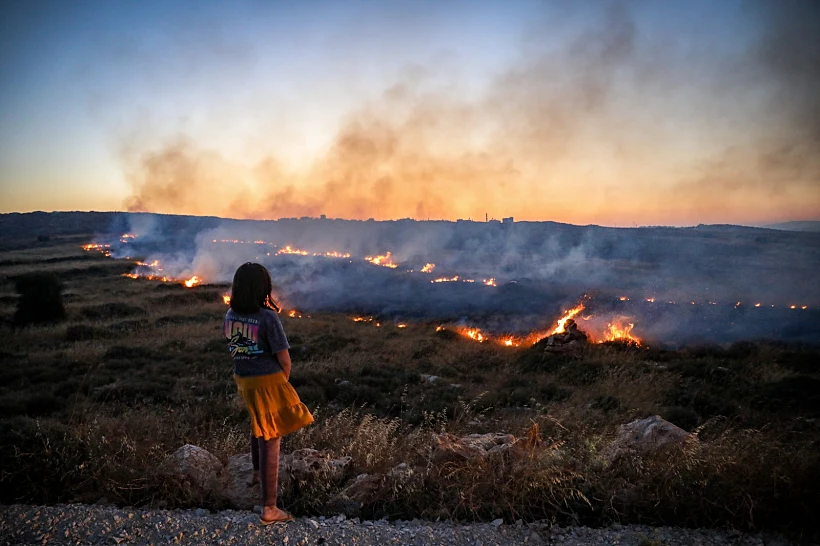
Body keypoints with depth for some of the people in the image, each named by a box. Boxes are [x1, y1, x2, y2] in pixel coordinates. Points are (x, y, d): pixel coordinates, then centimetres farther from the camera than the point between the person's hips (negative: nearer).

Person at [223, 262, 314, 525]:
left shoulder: (230, 315, -3)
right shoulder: (268, 318, -21)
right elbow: (284, 359, -18)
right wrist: (283, 381, 4)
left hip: (243, 380, 7)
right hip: (268, 382, -7)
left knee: (258, 427, 32)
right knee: (270, 441, 1)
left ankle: (257, 472, 54)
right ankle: (269, 509, 7)